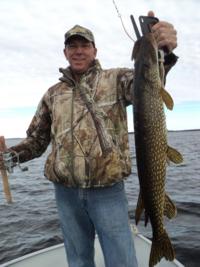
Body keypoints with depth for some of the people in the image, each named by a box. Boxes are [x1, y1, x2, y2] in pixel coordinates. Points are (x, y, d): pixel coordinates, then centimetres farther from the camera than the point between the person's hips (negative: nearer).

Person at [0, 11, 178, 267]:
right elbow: (36, 140, 13)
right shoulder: (53, 94, 10)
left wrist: (163, 53, -40)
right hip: (66, 192, 4)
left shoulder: (115, 79, 1)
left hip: (108, 191, -3)